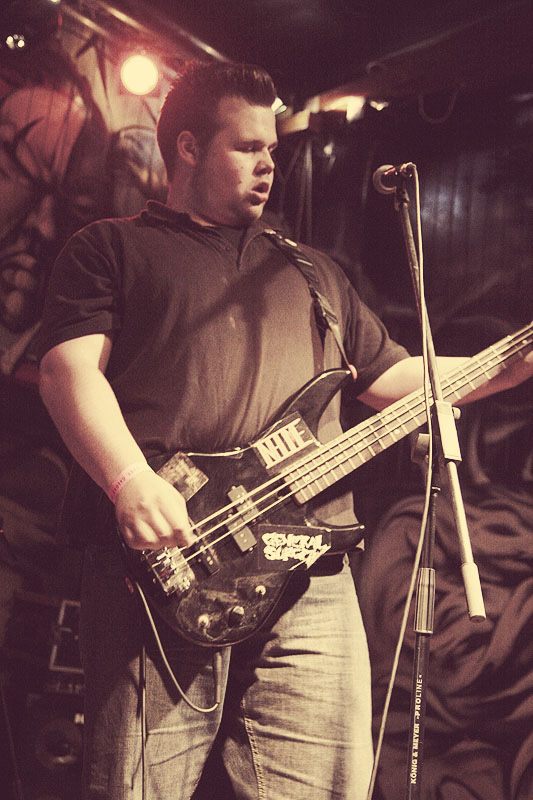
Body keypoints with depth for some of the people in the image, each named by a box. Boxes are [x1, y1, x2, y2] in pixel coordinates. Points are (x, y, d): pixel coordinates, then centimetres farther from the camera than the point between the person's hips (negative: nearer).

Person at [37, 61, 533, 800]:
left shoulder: (312, 270, 29)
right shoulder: (109, 250, 13)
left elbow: (393, 376, 30)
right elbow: (69, 369, -2)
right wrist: (131, 483, -20)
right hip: (161, 572, -4)